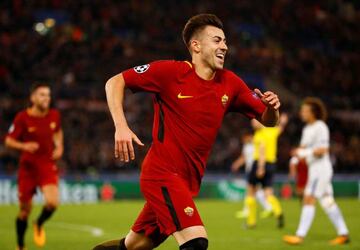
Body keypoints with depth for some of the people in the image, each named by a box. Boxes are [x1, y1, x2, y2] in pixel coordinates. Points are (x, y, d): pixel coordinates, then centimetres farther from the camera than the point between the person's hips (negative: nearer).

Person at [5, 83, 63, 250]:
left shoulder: (54, 115, 0)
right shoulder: (22, 117, -10)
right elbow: (8, 140, -5)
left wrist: (59, 147, 5)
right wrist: (24, 146, -24)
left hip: (48, 166, 2)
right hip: (28, 167, -2)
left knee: (52, 202, -21)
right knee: (25, 210, 5)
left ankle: (39, 224, 14)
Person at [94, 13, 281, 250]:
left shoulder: (230, 83, 4)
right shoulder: (170, 71, -11)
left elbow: (268, 120, 11)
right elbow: (115, 82, -5)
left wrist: (272, 107, -13)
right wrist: (121, 126, -19)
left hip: (189, 180, 7)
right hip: (162, 172, -6)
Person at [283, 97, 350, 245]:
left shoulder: (320, 127, -13)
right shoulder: (307, 128, 16)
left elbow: (322, 150, -19)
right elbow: (303, 147, 20)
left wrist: (304, 152, -19)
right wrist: (298, 153, -1)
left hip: (321, 169, -10)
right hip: (314, 170, 10)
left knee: (309, 200, -12)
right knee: (327, 202, 10)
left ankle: (300, 236, -14)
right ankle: (343, 233, 14)